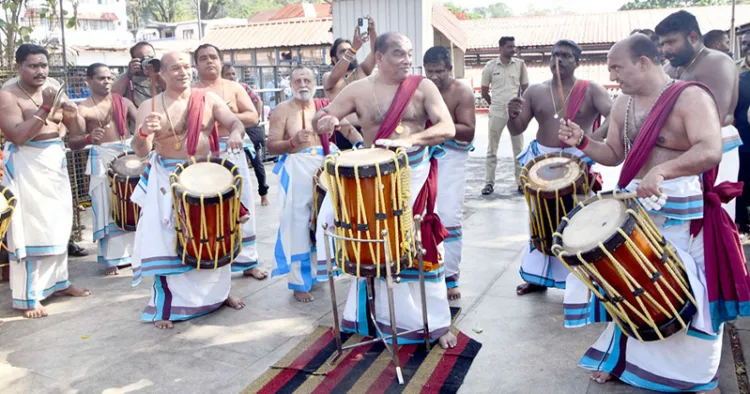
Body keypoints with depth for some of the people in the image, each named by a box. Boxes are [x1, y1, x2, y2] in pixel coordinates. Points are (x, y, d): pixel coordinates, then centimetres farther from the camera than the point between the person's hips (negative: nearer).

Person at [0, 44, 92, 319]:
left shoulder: (54, 92, 10)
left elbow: (77, 130, 10)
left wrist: (72, 114, -12)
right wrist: (45, 110, -25)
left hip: (55, 164, 7)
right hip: (26, 166, -7)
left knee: (58, 225, 13)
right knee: (31, 229, -6)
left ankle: (58, 281, 27)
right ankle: (27, 297, 1)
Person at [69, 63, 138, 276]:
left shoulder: (123, 102, 7)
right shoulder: (82, 109, -3)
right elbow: (72, 142, -8)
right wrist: (88, 138, -28)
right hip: (102, 159, -3)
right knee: (107, 208, 1)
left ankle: (137, 250, 25)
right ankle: (112, 258, 11)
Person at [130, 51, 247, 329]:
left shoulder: (209, 99, 0)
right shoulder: (149, 106, -5)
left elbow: (235, 121, -6)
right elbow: (141, 151, -11)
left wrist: (235, 133, -30)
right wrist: (143, 133, -34)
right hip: (168, 181, -2)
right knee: (167, 241, -3)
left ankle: (219, 292, 31)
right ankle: (166, 306, 8)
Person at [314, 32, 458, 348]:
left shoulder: (423, 87, -4)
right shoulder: (358, 90, -1)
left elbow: (448, 128, -13)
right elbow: (321, 118, 1)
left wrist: (410, 140, -30)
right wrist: (325, 120, -24)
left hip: (416, 174, -1)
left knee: (422, 248, 5)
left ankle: (436, 323, 19)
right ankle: (378, 315, 30)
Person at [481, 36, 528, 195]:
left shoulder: (520, 64, 1)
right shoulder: (490, 66, -2)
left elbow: (525, 89, 9)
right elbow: (484, 92, 7)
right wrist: (495, 105, 11)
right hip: (496, 113, -1)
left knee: (519, 148, 6)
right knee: (492, 148, 3)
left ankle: (521, 182, 14)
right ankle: (489, 182, 9)